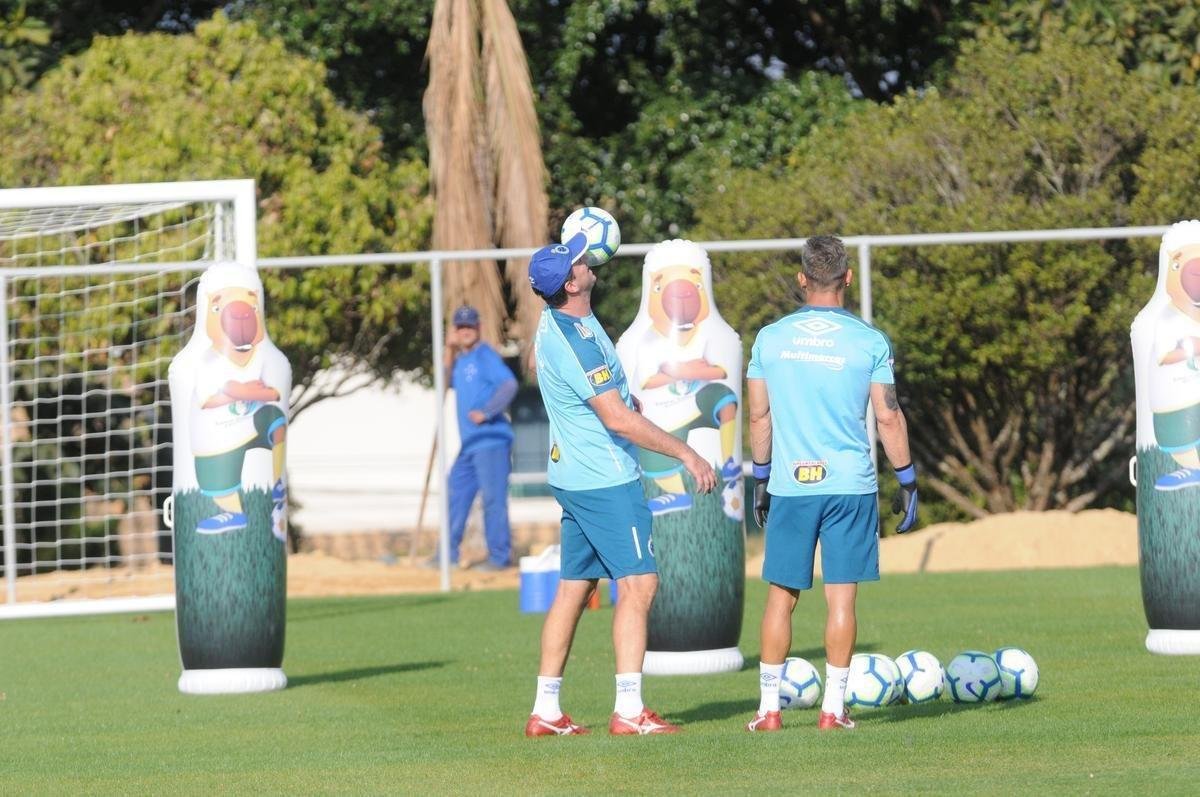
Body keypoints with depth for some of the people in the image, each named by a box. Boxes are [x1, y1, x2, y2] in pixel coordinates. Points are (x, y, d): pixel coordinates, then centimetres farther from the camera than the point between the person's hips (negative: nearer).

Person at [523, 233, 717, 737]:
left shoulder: (554, 321, 7)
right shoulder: (575, 342, -24)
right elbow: (618, 420, -26)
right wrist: (686, 454, -23)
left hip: (572, 474, 10)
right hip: (606, 481, -10)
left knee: (574, 587, 12)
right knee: (638, 582, -11)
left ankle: (545, 711, 13)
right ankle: (628, 711, -18)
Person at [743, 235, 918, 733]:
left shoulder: (771, 338, 3)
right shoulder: (869, 342, -4)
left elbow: (759, 416, 8)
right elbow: (888, 417, -2)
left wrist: (761, 478, 19)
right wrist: (907, 482, 6)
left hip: (790, 487, 2)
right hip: (851, 486, -2)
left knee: (781, 596, 8)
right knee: (841, 597, 2)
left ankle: (769, 708, 8)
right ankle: (833, 707, 2)